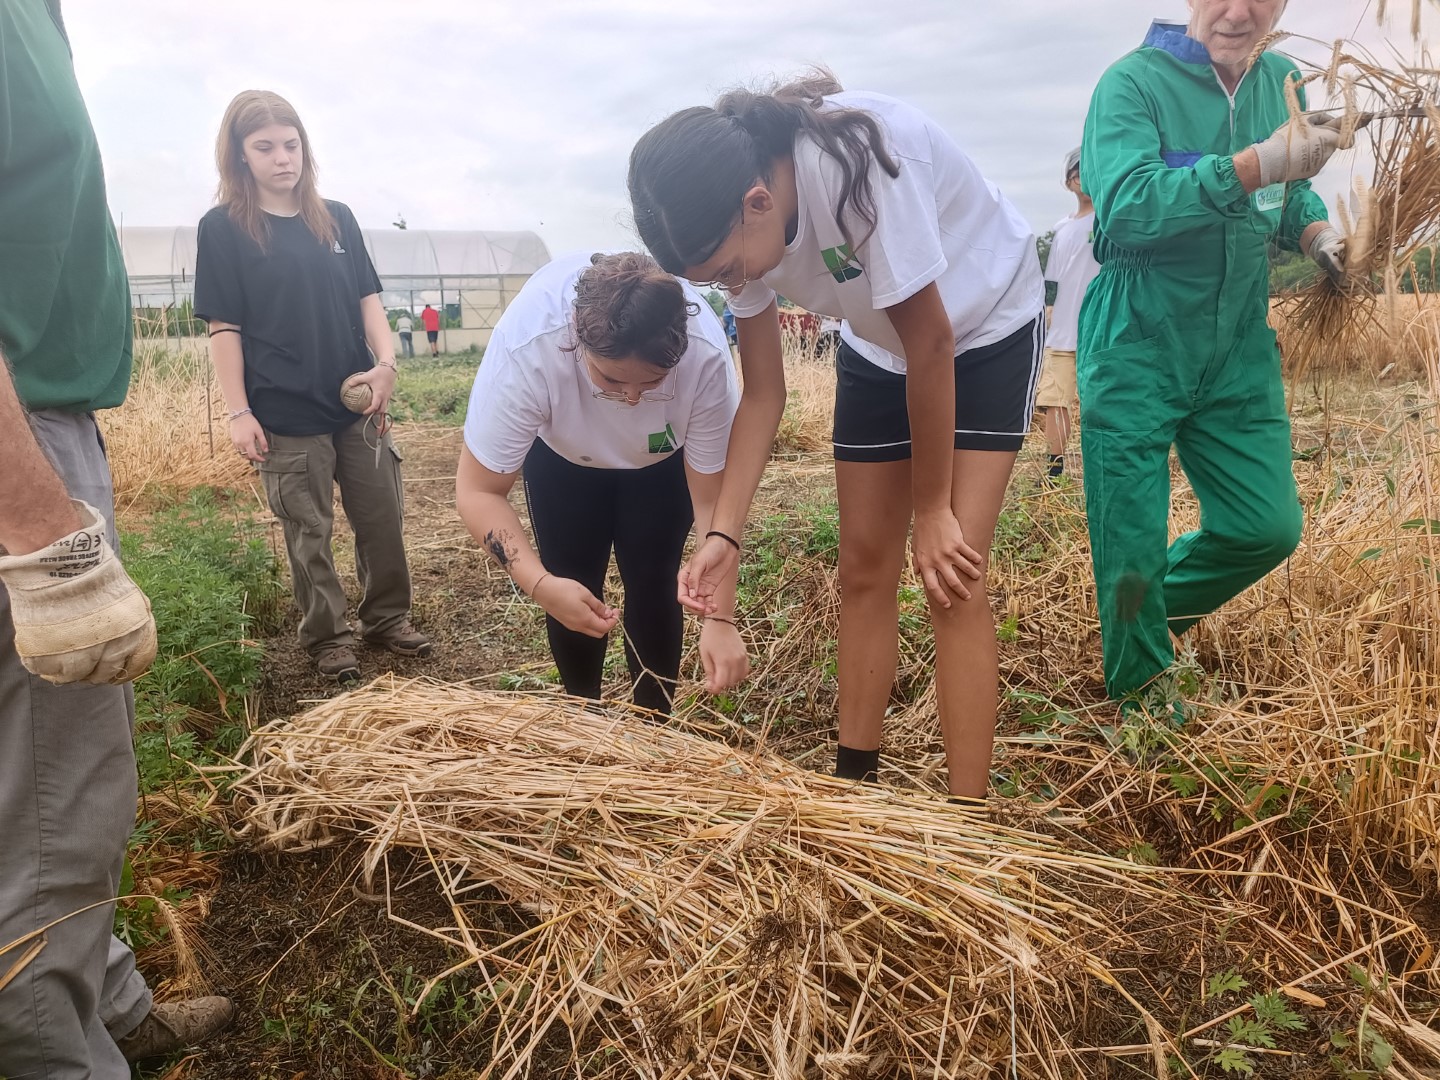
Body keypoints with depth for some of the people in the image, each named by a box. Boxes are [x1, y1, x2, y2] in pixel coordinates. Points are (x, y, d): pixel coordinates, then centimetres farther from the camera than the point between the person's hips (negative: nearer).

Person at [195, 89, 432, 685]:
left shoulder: (336, 218, 7)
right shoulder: (223, 228, -3)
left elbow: (367, 297, 7)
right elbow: (223, 326, -4)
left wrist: (386, 363, -10)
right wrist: (238, 412, -10)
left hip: (359, 404, 4)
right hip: (286, 416, -3)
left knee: (382, 517, 10)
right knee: (309, 534, 8)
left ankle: (387, 616, 28)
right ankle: (328, 636, 23)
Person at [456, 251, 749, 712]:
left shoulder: (706, 357, -40)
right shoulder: (524, 348, -42)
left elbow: (714, 499, -31)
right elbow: (478, 490, -33)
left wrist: (721, 617, -40)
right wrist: (540, 583, -48)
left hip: (662, 458, 0)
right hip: (561, 452, 1)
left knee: (651, 583, -9)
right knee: (573, 587, -5)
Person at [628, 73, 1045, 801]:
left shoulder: (857, 165, -37)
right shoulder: (741, 225, -17)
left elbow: (931, 346, -28)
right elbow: (763, 394, -11)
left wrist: (932, 508, -19)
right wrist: (725, 534, -21)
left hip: (988, 328, -5)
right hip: (877, 351, 6)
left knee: (954, 577, -15)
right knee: (864, 568, 4)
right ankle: (854, 780, 18)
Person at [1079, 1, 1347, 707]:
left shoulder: (1282, 83, 9)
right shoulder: (1134, 81, -9)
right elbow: (1124, 205, -25)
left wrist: (1318, 235, 1)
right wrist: (1254, 166, -31)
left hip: (1240, 353, 6)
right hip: (1137, 352, -5)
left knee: (1268, 527, 5)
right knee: (1132, 546, 0)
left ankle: (1161, 608, 34)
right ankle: (1139, 693, 25)